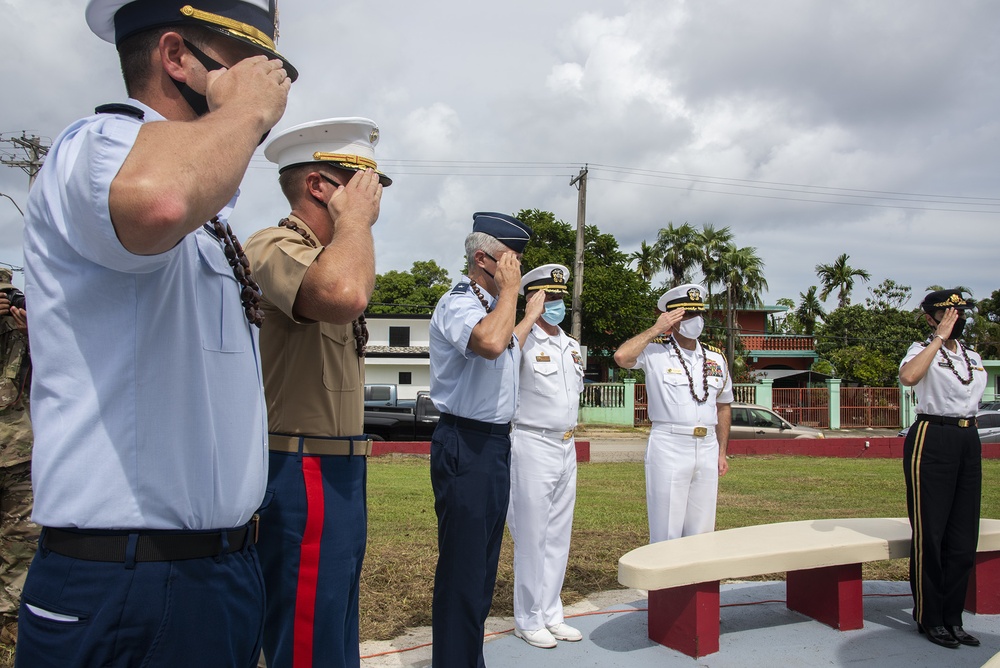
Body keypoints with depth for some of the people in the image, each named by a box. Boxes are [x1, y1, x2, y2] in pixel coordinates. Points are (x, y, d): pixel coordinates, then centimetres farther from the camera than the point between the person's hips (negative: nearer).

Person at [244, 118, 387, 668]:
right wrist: (355, 217, -19)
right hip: (304, 475, -10)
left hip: (338, 473, 10)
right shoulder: (275, 247, -15)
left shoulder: (324, 255, 18)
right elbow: (343, 293, -38)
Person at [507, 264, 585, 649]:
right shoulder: (526, 342, -11)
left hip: (567, 447, 7)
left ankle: (551, 614, 25)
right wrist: (531, 315, -25)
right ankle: (528, 620, 14)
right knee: (531, 537, 1)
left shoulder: (572, 347, 12)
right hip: (533, 447, -7)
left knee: (558, 535, 13)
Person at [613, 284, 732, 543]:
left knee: (701, 532, 11)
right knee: (667, 534, -1)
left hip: (707, 448, 5)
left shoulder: (716, 358, 13)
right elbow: (622, 357, -24)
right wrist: (656, 329, -13)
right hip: (669, 447, -5)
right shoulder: (655, 351, -3)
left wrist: (722, 452, 16)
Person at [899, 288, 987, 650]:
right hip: (931, 440, -7)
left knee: (965, 537, 8)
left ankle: (952, 618, 18)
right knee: (930, 535, -2)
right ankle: (929, 619, 9)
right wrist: (939, 338, -18)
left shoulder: (973, 356, 17)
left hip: (969, 442, 7)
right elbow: (908, 376, -27)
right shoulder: (923, 350, -4)